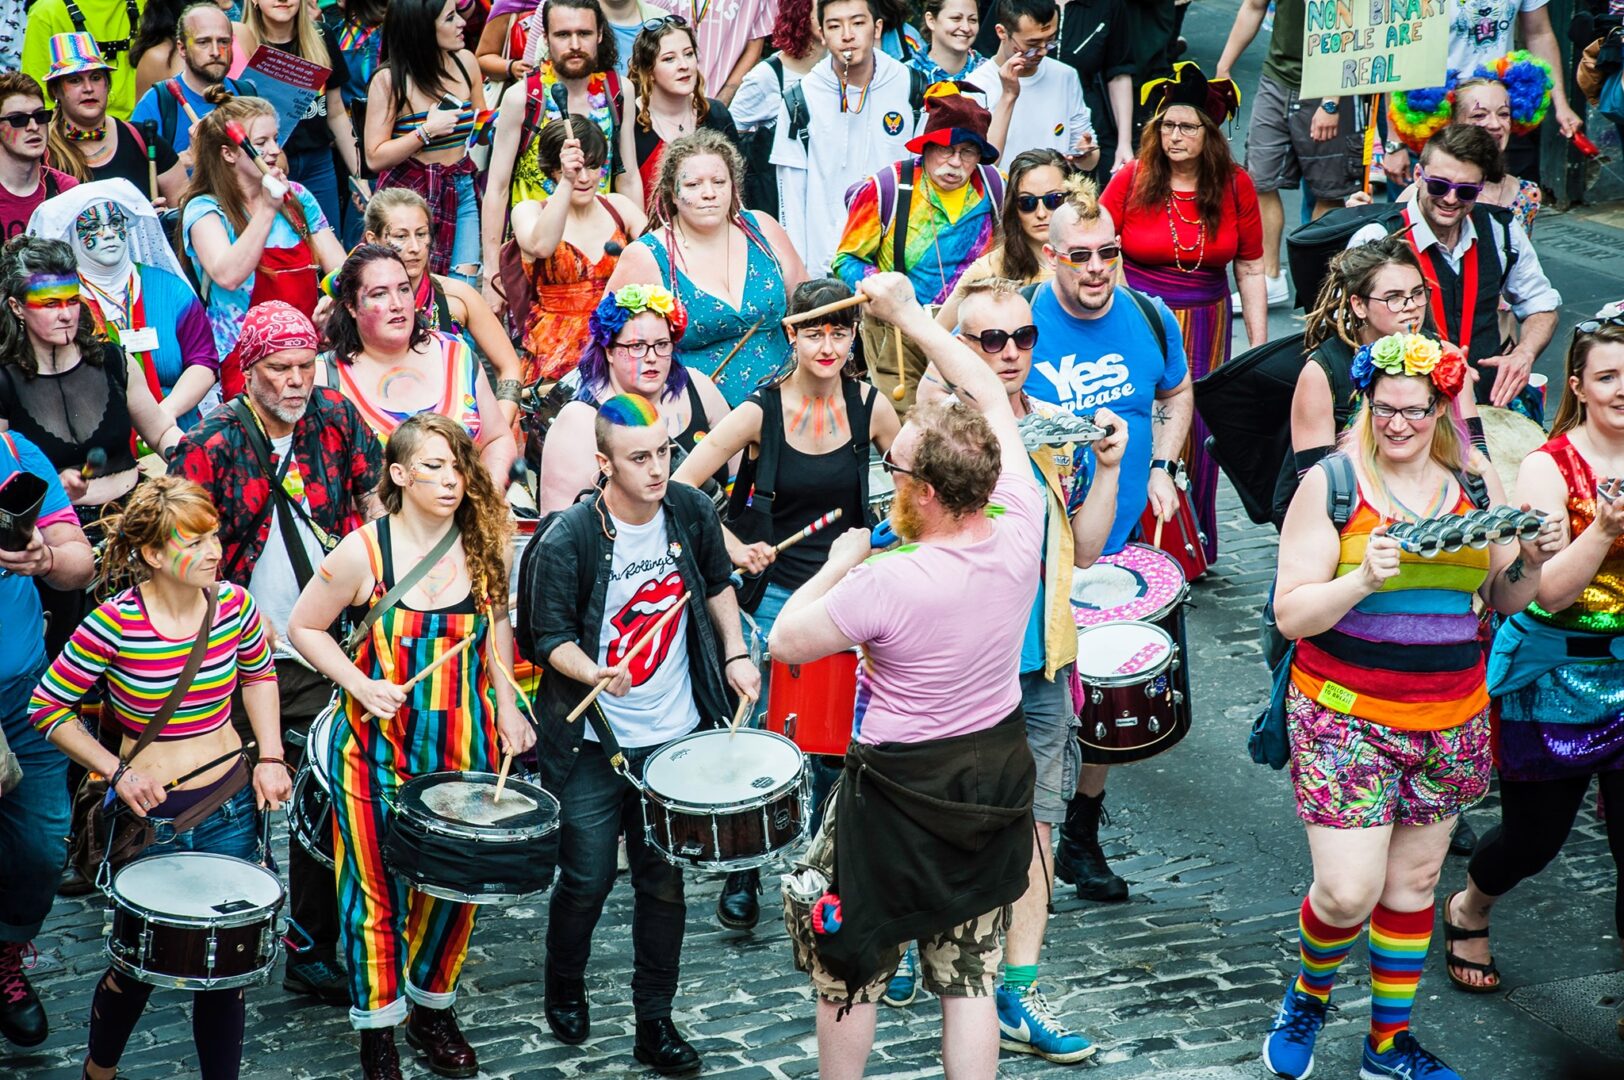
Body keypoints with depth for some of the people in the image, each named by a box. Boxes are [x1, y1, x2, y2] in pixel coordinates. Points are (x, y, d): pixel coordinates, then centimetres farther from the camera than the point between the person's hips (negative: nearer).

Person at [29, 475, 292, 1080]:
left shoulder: (232, 604, -7)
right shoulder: (113, 625, -19)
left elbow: (259, 672, 13)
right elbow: (47, 708, -10)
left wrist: (271, 756, 4)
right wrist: (116, 772, -15)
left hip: (231, 805, 3)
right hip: (152, 813, -3)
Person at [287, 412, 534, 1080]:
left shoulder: (486, 542, -5)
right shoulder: (363, 551, -14)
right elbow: (304, 628, -2)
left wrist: (506, 707, 8)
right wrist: (359, 685, -14)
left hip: (464, 741, 3)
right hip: (379, 741, -3)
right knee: (377, 884, 4)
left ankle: (432, 1004, 33)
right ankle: (377, 1025, 20)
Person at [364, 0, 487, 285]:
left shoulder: (465, 61, 2)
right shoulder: (389, 80, -12)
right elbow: (375, 158, -13)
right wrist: (426, 131, -20)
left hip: (462, 188, 4)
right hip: (411, 192, -4)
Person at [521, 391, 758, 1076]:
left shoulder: (691, 512, -3)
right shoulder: (567, 541, -17)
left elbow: (717, 583, 15)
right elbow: (551, 637, -12)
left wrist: (734, 654, 4)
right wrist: (594, 672, -31)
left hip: (675, 738, 4)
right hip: (593, 744, -3)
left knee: (664, 884, 9)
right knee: (586, 881, 7)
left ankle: (654, 1022, 21)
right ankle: (565, 987, 35)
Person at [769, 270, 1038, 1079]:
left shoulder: (887, 585, -29)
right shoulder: (1019, 534, -15)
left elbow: (784, 641, -14)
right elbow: (993, 401, -1)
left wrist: (839, 563, 0)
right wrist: (910, 318, 6)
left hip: (900, 788, -5)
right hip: (996, 773, 5)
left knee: (848, 970, 16)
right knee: (970, 978, 16)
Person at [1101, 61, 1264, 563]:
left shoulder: (1235, 186, 1)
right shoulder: (1131, 180, -5)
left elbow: (1250, 270, 7)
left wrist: (1259, 348, 6)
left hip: (1203, 328, 2)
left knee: (1194, 433, 3)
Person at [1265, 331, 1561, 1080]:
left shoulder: (1476, 485, 6)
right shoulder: (1331, 484, -8)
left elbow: (1504, 601, 13)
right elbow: (1290, 614, -12)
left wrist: (1532, 560, -8)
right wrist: (1362, 578, -29)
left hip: (1450, 721, 4)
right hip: (1345, 715, -4)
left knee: (1413, 883, 13)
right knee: (1349, 892, -8)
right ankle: (1306, 996, 24)